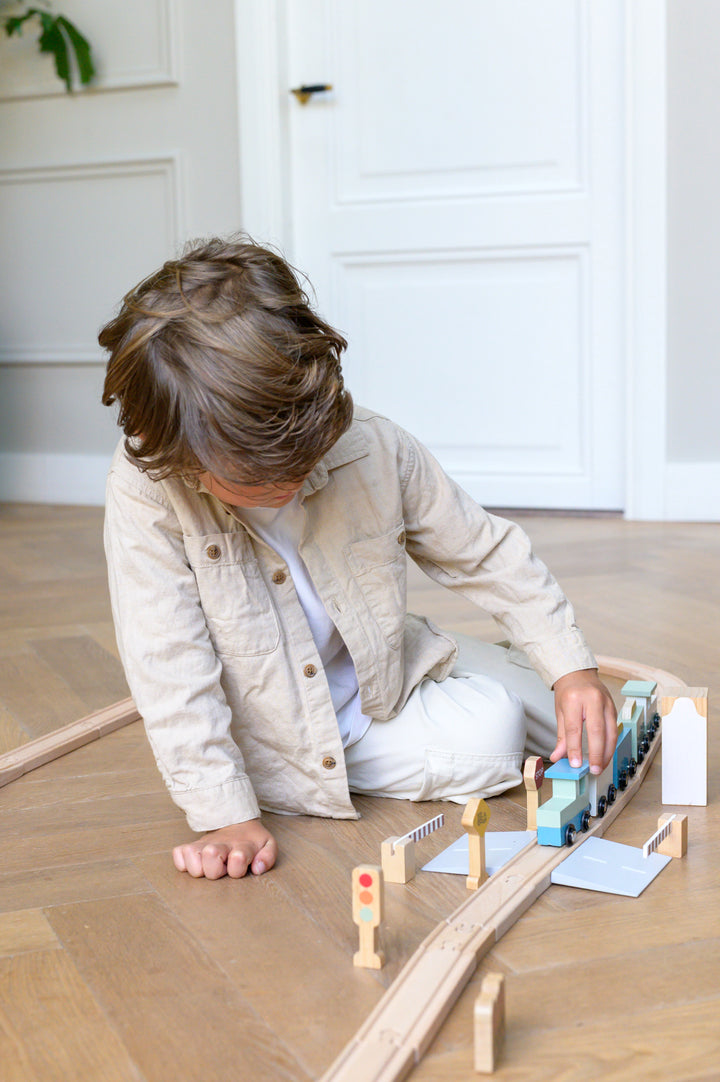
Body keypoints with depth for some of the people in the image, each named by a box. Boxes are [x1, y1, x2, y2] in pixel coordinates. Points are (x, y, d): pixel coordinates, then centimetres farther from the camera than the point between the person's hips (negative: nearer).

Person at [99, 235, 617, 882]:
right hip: (288, 731, -3)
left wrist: (572, 666, -15)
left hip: (386, 679, 4)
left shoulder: (373, 448, -21)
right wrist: (227, 816, -29)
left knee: (580, 728, 6)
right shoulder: (145, 488, -29)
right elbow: (170, 668, -26)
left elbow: (485, 552, -8)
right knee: (487, 739, -19)